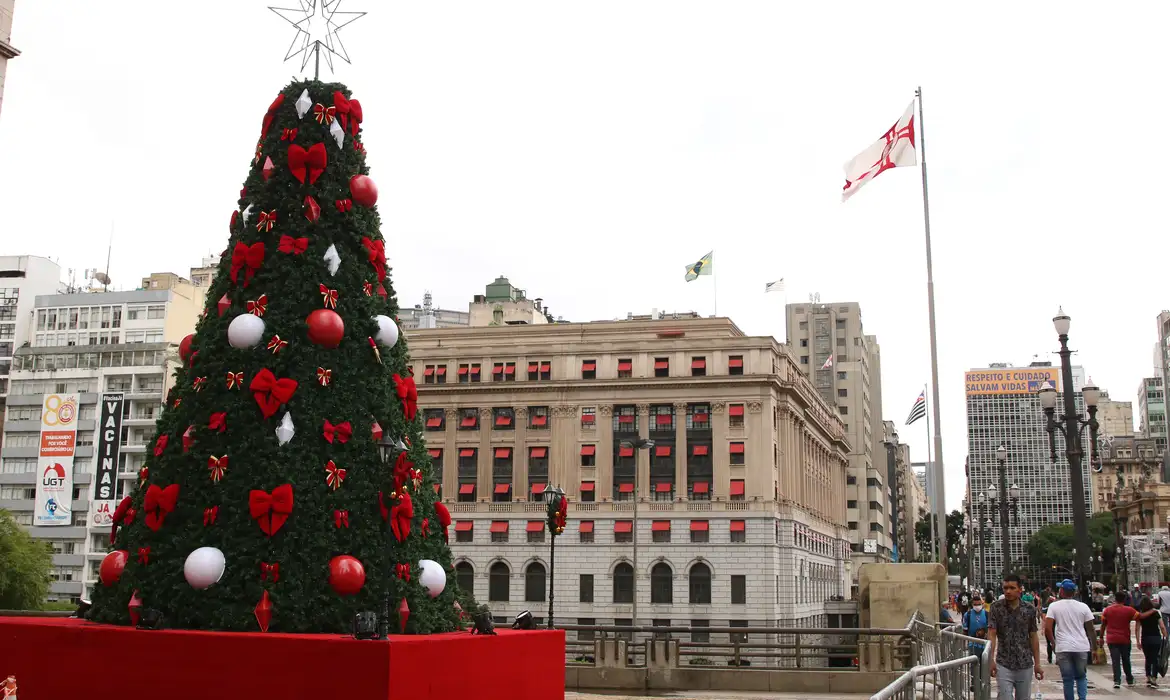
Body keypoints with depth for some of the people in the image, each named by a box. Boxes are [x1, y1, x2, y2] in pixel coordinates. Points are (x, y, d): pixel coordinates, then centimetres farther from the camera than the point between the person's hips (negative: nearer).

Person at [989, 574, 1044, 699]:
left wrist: (1037, 664, 5)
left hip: (1025, 665, 2)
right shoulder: (996, 608, -4)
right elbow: (992, 634, -8)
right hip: (1004, 665, -2)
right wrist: (991, 660, -19)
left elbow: (1033, 637, 7)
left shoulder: (1029, 610, 1)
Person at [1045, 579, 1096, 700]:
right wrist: (1093, 646, 16)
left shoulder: (1054, 606, -2)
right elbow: (1091, 629, 6)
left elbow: (1047, 628, -9)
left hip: (1063, 648, -2)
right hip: (1081, 647, 2)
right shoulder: (1083, 607, 3)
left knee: (1068, 679, 5)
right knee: (1081, 676, 15)